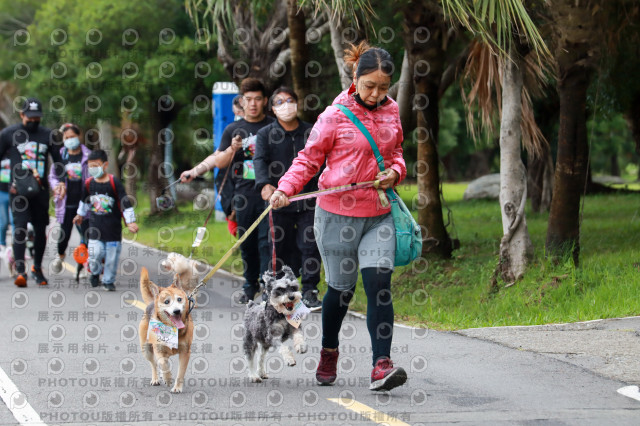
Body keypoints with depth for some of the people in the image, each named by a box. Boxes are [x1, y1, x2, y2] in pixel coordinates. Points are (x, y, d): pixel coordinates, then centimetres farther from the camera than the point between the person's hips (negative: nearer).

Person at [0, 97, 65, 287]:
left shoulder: (47, 135, 10)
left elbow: (57, 160, 19)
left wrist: (60, 182, 7)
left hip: (41, 189, 3)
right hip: (18, 189, -3)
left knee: (40, 230, 8)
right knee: (20, 227, -15)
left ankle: (37, 268, 24)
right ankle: (20, 271, -20)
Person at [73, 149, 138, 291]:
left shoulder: (114, 182, -9)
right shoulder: (88, 183, 1)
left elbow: (125, 202, -6)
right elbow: (84, 200, 22)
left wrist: (130, 222, -8)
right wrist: (80, 215, 35)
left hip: (113, 226, -2)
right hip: (95, 226, 2)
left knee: (112, 254, 2)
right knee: (95, 253, -10)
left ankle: (108, 280, 19)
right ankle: (95, 273, 20)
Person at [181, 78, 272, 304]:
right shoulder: (233, 130, 12)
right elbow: (219, 162, 11)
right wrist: (232, 149, -8)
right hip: (243, 194, 3)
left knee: (266, 240, -10)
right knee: (247, 242, 6)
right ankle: (250, 285, 16)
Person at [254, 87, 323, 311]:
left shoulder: (311, 132, 10)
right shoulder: (266, 134, 6)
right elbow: (260, 161, -8)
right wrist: (264, 184, -27)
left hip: (309, 201, 1)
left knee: (310, 246, -5)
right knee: (281, 248, 4)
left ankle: (310, 292, 0)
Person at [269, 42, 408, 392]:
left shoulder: (391, 111, 6)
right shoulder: (335, 116, -8)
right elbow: (309, 158, -4)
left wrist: (394, 172, -3)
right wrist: (286, 188, -20)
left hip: (378, 215, 3)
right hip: (338, 214, -3)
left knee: (379, 284, -13)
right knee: (341, 288, 9)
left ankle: (381, 365, -17)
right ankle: (328, 352, 35)